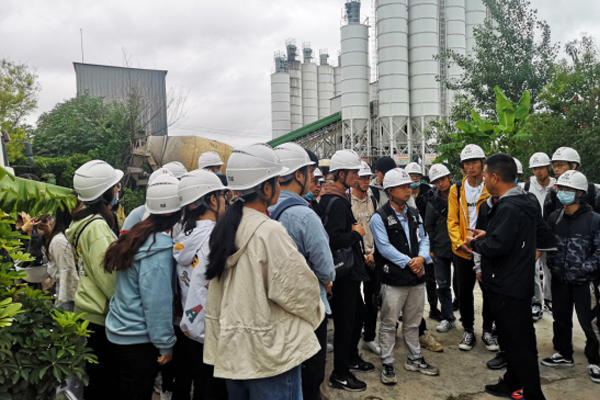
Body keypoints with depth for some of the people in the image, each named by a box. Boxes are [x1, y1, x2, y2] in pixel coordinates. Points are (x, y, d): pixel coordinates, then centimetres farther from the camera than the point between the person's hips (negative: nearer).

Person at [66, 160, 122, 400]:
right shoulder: (97, 227, -21)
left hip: (89, 309, 9)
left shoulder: (83, 221, 9)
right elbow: (108, 276, -22)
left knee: (98, 375, 20)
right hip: (101, 313, -9)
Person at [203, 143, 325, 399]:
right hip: (270, 354, -8)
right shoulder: (269, 232, -22)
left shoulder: (224, 228, 2)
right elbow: (300, 289, -16)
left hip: (231, 351, 8)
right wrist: (316, 311, 3)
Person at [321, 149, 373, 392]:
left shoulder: (335, 199, 12)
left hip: (350, 269, 10)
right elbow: (335, 239, -29)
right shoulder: (337, 202, -20)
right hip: (343, 270, -10)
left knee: (358, 313, 22)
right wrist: (357, 233, -15)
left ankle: (352, 358, 40)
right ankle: (339, 374, 14)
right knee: (345, 320, 1)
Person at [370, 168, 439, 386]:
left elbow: (423, 238, 11)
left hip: (417, 278, 6)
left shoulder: (414, 214, 12)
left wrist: (421, 257, -9)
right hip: (393, 279, -6)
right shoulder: (379, 217, -9)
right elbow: (385, 247, -14)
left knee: (413, 323, 18)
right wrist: (409, 262, -13)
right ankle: (387, 364, 15)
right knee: (389, 324, 3)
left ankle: (414, 359, 33)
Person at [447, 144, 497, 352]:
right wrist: (459, 243, -11)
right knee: (464, 292, 10)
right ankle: (468, 331, 27)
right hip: (463, 250, 2)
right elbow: (452, 220, 1)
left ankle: (488, 331, 27)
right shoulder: (456, 190, 2)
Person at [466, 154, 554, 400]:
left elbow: (497, 246, -29)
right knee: (514, 338, 22)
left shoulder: (508, 208, -24)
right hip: (517, 282, 10)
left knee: (519, 343, 2)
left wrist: (474, 243, -11)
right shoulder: (525, 202, 9)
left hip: (507, 287, -10)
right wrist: (487, 234, 11)